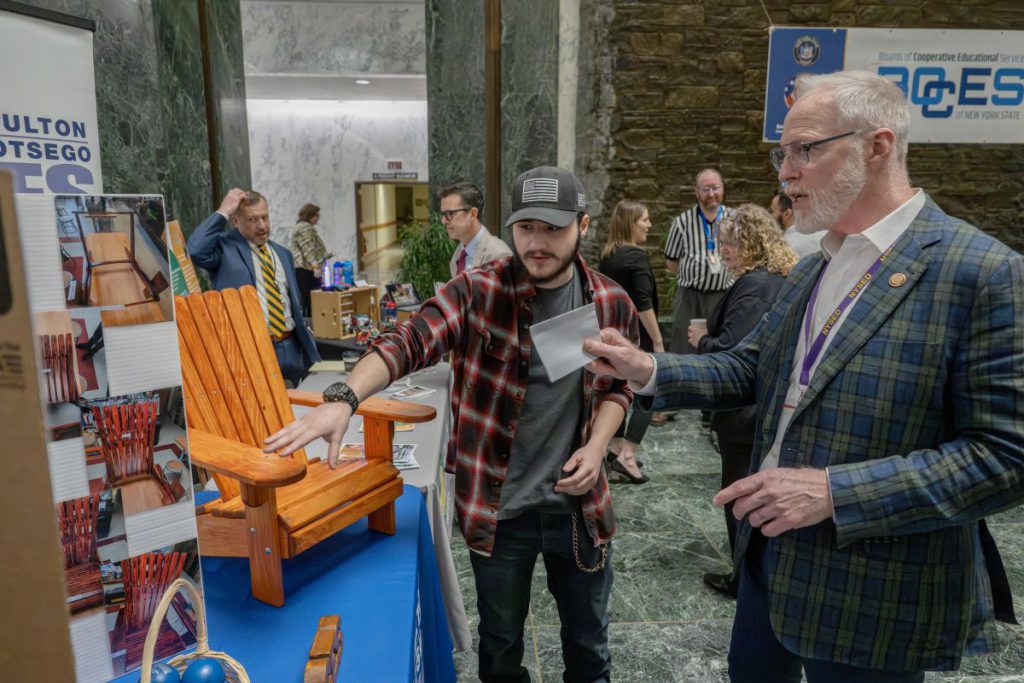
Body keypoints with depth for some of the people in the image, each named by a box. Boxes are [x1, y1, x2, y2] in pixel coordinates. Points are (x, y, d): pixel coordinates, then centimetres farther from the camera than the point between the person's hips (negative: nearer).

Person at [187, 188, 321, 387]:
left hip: (291, 348, 5)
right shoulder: (225, 246, 0)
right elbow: (195, 250, -22)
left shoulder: (283, 253, 18)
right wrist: (223, 212, -13)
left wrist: (305, 339, 15)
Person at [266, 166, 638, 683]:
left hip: (580, 503, 3)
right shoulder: (477, 293, -16)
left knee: (587, 639, 25)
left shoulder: (612, 304, -5)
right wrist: (344, 399, -46)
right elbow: (407, 342, -28)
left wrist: (596, 446, -8)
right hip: (497, 508, -2)